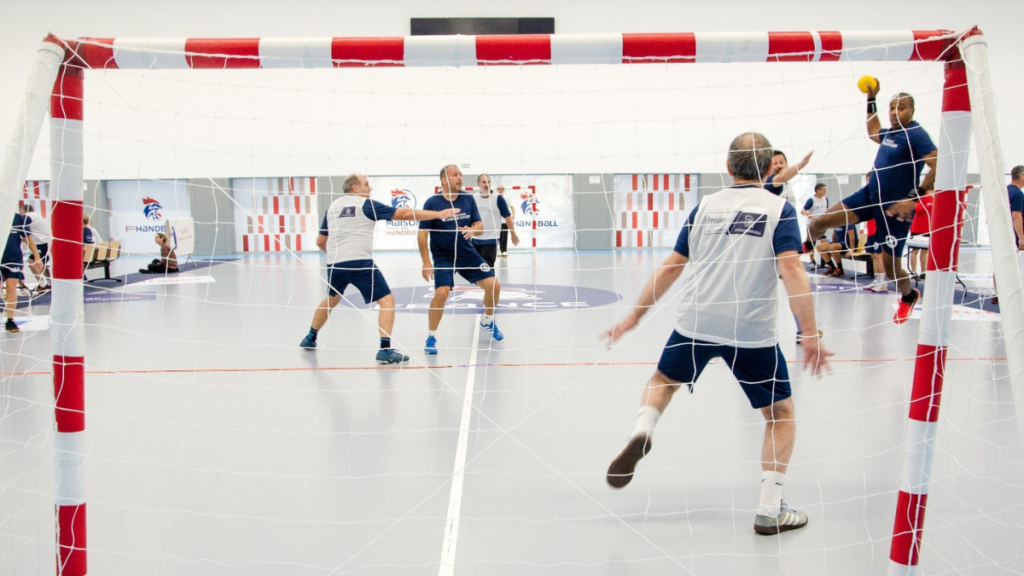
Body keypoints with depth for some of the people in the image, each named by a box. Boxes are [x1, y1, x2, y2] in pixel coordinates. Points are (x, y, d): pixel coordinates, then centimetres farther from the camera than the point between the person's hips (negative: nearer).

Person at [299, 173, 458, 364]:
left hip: (334, 263, 6)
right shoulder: (367, 204, 1)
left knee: (332, 300, 31)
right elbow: (404, 214, -3)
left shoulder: (333, 207, 16)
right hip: (360, 263, -6)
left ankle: (310, 339, 43)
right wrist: (439, 214, 1)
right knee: (387, 301, -1)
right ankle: (385, 349, -13)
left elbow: (320, 242, 21)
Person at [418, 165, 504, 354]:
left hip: (468, 253, 4)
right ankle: (431, 337, -4)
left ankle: (487, 321, 27)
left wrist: (472, 229, -22)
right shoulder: (432, 203, -12)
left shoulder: (468, 199, 0)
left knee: (494, 286, -3)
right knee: (442, 293, -25)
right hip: (443, 257, -4)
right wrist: (426, 262, -14)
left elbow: (479, 225, 3)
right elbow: (422, 234, -10)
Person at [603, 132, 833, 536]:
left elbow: (670, 268, 12)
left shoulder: (705, 206, 10)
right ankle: (770, 510, 10)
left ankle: (642, 431, -1)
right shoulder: (779, 209, 0)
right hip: (752, 332, -2)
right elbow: (792, 270, -14)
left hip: (696, 324, 3)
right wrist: (811, 335, -14)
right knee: (781, 414, 14)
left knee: (663, 381, 28)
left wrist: (636, 315, 20)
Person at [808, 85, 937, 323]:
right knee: (821, 221, -6)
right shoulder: (890, 133, 8)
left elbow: (938, 167, -26)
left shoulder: (916, 134, -15)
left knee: (891, 267, 3)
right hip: (869, 195, 7)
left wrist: (914, 198, -30)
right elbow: (873, 132, 34)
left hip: (896, 207, -7)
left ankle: (909, 296, 35)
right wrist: (871, 100, 27)